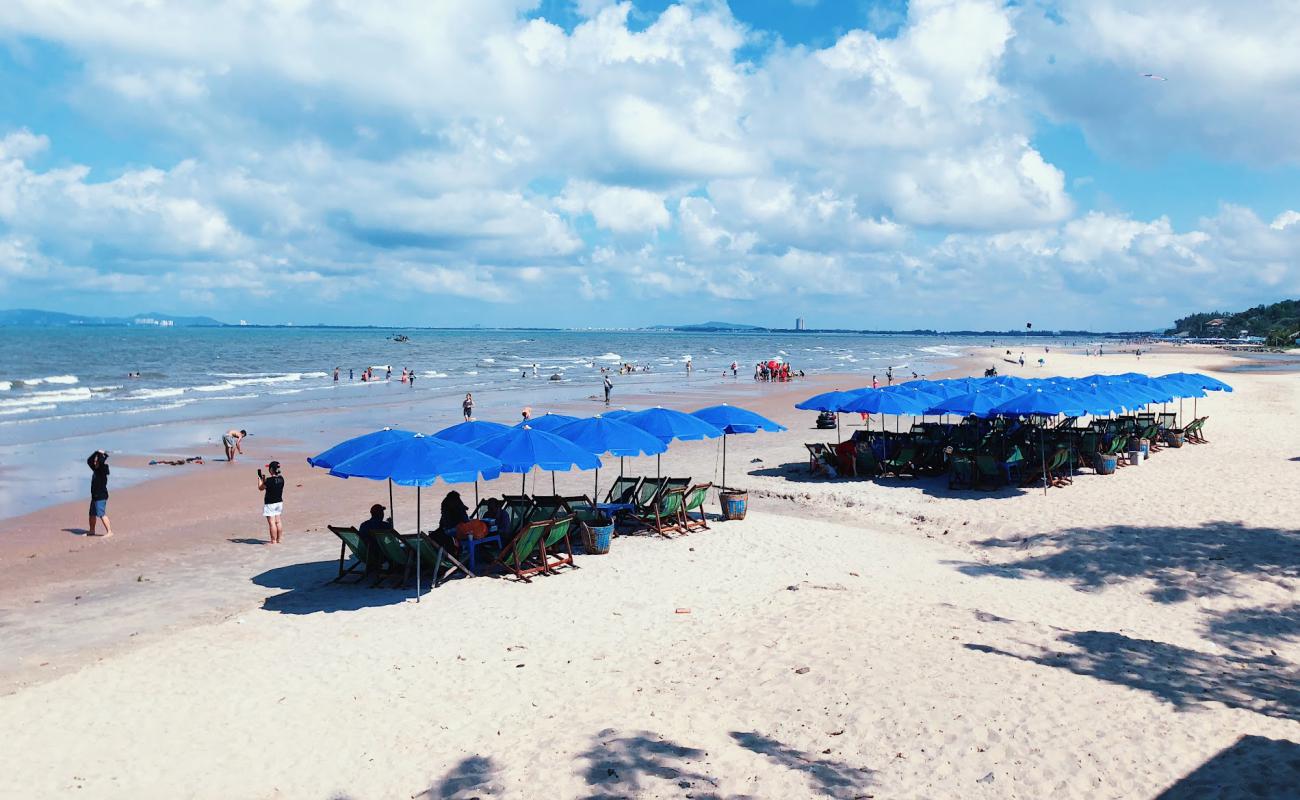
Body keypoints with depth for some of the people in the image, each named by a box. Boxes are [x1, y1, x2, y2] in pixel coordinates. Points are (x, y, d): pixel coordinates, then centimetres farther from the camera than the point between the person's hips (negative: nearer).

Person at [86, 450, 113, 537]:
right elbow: (89, 461, 19)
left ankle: (109, 531, -14)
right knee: (92, 514, 17)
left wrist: (104, 455, -11)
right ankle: (92, 531, 31)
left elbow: (102, 462, -28)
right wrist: (96, 452, 9)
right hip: (94, 496, 9)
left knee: (101, 514, -14)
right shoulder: (95, 469, 11)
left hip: (101, 496, -9)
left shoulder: (103, 469, -11)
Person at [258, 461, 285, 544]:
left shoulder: (269, 480, -21)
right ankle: (278, 540, 21)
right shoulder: (281, 479, 0)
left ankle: (273, 541, 0)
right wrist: (264, 479, 17)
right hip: (279, 502, 7)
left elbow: (260, 488, -6)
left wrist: (260, 478, 5)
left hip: (270, 503, -7)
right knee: (277, 522, 14)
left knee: (272, 522, -2)